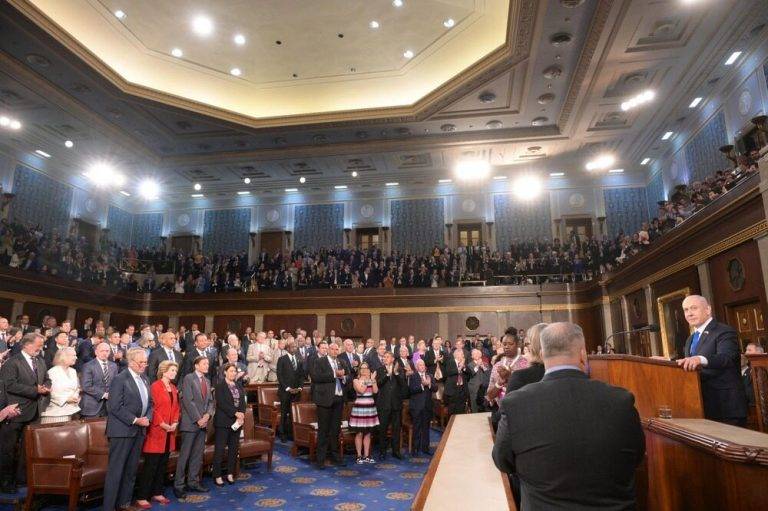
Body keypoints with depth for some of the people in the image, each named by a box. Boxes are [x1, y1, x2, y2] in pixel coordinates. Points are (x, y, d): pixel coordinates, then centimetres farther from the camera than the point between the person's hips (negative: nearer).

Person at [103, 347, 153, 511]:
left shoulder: (144, 379, 12)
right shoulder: (120, 379, -10)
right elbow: (115, 407, -16)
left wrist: (147, 418, -2)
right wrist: (135, 420, -16)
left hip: (139, 430, 7)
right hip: (123, 430, -7)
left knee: (131, 470, 12)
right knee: (116, 470, -1)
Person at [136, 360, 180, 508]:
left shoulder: (174, 388, 13)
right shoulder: (155, 386, -10)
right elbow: (153, 407, -15)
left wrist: (175, 422, 1)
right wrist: (162, 424, -16)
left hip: (170, 431, 7)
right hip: (157, 430, -7)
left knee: (163, 464, 12)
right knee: (151, 464, -3)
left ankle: (157, 493, 22)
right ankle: (142, 497, 5)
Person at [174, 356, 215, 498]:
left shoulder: (207, 381, 15)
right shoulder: (188, 378, -7)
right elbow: (188, 401, -14)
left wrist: (208, 414, -3)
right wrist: (198, 419, -14)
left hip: (203, 422, 7)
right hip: (190, 423, -6)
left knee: (198, 454, 10)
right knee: (185, 454, -1)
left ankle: (193, 482, 19)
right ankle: (179, 485, 8)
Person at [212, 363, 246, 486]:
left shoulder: (239, 387, 14)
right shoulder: (220, 386, -4)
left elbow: (243, 403, 9)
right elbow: (221, 403, -14)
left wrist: (241, 415, -9)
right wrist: (235, 413, -18)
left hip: (237, 421, 6)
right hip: (223, 422, -6)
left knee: (234, 448, 8)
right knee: (220, 449, -1)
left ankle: (230, 474, 18)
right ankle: (217, 476, 8)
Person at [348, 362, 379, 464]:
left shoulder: (372, 380, 12)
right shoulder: (356, 380, -1)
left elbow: (375, 391, -4)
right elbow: (361, 390, -17)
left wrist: (373, 380, -6)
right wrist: (366, 380, -10)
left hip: (370, 408, 5)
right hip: (359, 408, -4)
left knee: (368, 433, 8)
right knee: (359, 433, -2)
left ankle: (366, 456, 14)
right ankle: (359, 456, 6)